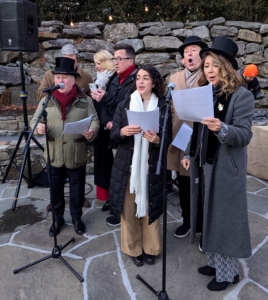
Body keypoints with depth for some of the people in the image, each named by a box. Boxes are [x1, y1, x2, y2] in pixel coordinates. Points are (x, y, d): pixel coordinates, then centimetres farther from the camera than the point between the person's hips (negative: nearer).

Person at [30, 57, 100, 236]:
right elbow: (34, 120, 5)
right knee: (55, 189, 14)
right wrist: (38, 128, -18)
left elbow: (95, 121, -3)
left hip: (77, 156, -2)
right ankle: (58, 218, 34)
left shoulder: (85, 101, -3)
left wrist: (91, 132, -25)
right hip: (53, 156, 2)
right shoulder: (46, 100, 3)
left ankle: (77, 217, 34)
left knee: (77, 190, 12)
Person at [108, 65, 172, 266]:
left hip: (152, 166, -1)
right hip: (127, 165, 1)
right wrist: (122, 132, -20)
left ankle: (150, 248, 28)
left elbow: (169, 139, 1)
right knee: (129, 207, 7)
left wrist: (157, 140, -20)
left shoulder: (163, 107, 1)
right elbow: (113, 135, 2)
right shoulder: (124, 106, 4)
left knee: (150, 206, 7)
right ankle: (133, 248, 26)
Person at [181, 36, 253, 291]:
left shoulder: (242, 95, -11)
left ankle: (227, 272, 23)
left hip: (226, 169, -6)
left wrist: (221, 128, -34)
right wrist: (188, 154, 10)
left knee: (224, 219, 5)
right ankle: (215, 262, 34)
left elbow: (245, 135, -18)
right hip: (203, 166, 7)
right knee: (210, 217, 16)